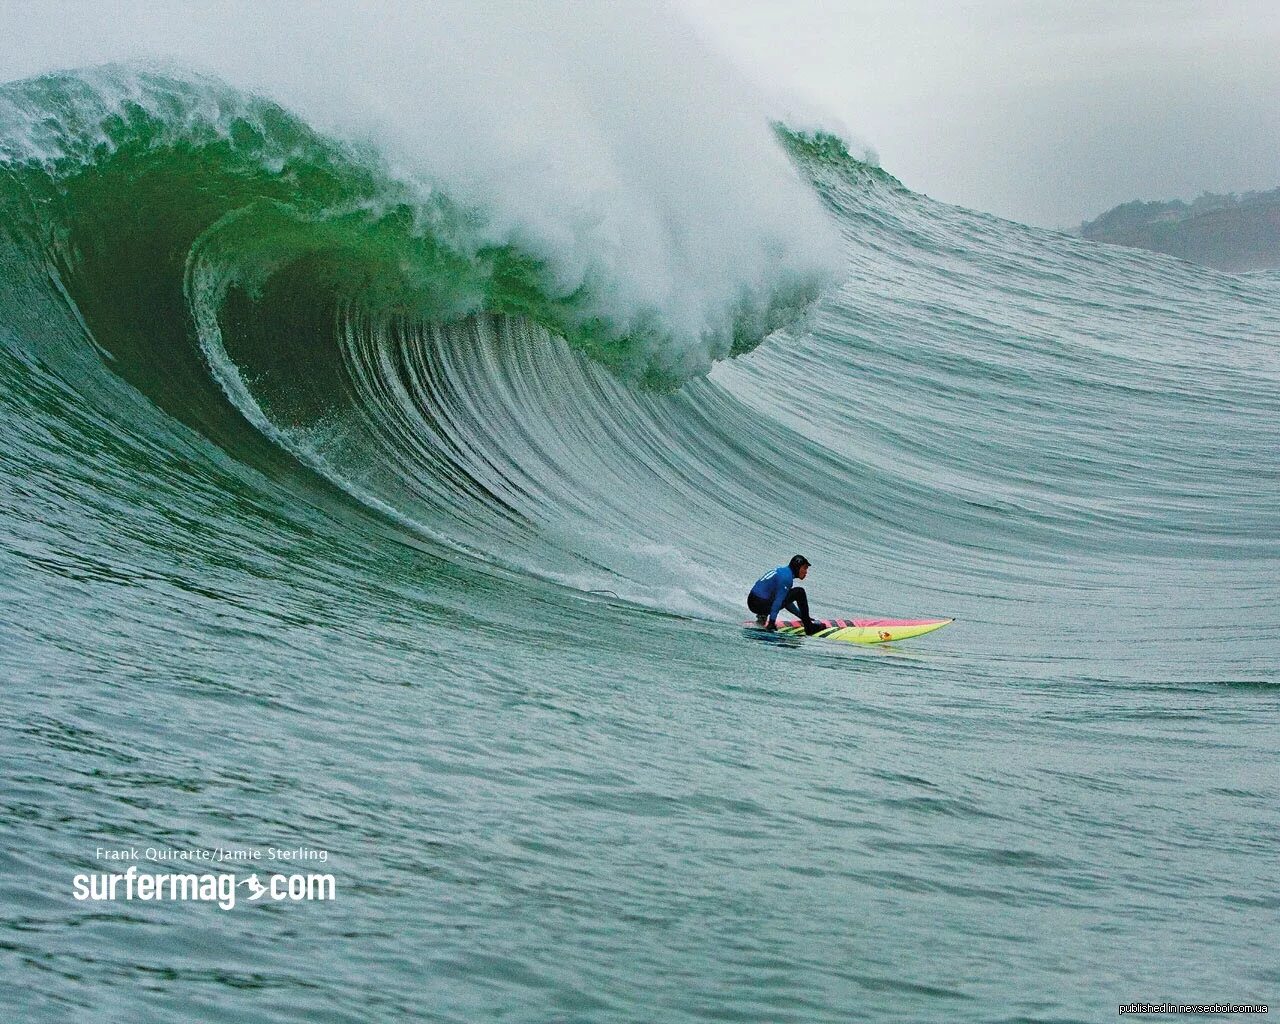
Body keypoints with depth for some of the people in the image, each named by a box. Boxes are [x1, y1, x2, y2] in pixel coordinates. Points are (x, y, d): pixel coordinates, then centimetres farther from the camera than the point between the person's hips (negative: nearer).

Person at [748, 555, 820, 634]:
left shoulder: (782, 570, 17)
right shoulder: (786, 577, -13)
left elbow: (786, 600, 27)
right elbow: (779, 601, -20)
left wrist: (801, 615, 29)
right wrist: (771, 622, -22)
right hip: (762, 605, -10)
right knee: (799, 592, -9)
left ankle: (762, 616, 16)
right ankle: (809, 628, -5)